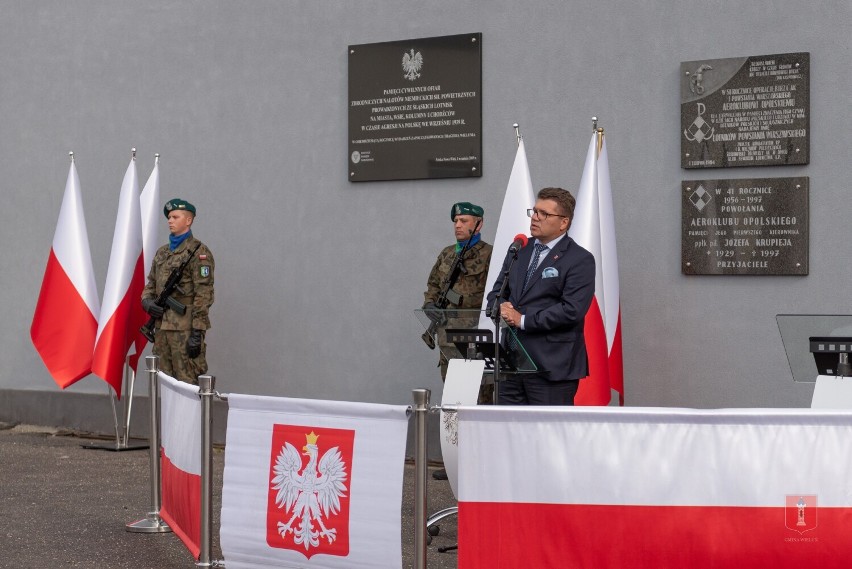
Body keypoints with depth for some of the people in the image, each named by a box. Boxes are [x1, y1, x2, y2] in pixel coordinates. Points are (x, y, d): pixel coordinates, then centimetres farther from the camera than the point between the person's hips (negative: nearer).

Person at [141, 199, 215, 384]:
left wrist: (198, 333, -17)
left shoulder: (198, 251, -6)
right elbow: (151, 283, 24)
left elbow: (203, 294, -12)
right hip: (162, 326, 8)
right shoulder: (162, 252, 18)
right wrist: (147, 301, 0)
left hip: (185, 327, -8)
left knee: (187, 382, -8)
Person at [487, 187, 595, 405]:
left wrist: (523, 320, -15)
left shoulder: (580, 260, -6)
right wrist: (502, 308, -6)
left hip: (552, 367, -6)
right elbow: (496, 292, 18)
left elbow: (572, 310, -16)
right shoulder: (519, 251, 16)